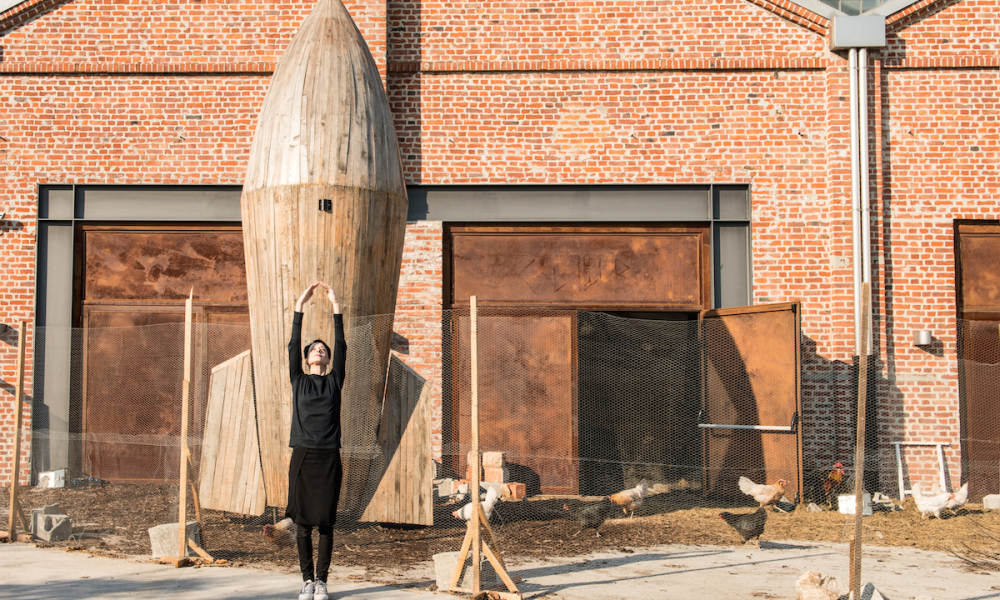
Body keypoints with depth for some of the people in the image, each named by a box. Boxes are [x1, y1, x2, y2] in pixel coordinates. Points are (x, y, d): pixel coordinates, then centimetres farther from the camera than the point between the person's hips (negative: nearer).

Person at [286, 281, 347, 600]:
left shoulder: (334, 381, 11)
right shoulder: (298, 380, 11)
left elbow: (341, 346, 4)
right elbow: (293, 345, 4)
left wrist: (336, 307, 0)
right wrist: (300, 307, 0)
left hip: (329, 457, 0)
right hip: (303, 455, 0)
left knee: (325, 522, 1)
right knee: (303, 522, 2)